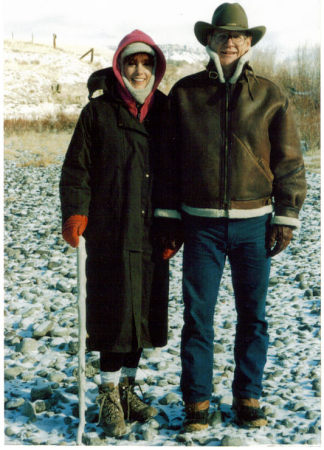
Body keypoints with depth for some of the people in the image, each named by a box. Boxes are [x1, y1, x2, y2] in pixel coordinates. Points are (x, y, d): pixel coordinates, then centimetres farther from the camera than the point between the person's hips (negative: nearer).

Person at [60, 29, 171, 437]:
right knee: (116, 309, -6)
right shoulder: (98, 112, 1)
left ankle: (126, 386, 25)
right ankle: (109, 395, 7)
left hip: (152, 233, 4)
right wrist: (75, 212, -13)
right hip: (110, 232, -4)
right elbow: (77, 168, -1)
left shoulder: (164, 112, 12)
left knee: (144, 309, 9)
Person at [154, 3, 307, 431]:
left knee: (253, 315, 7)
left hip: (253, 223, 1)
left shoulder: (271, 96, 3)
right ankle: (197, 401, 14)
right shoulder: (184, 93, 4)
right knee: (198, 315, 2)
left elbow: (289, 162, 5)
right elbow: (168, 159, 6)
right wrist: (168, 217, 2)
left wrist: (286, 218, -1)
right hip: (201, 223, 0)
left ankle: (248, 397, 21)